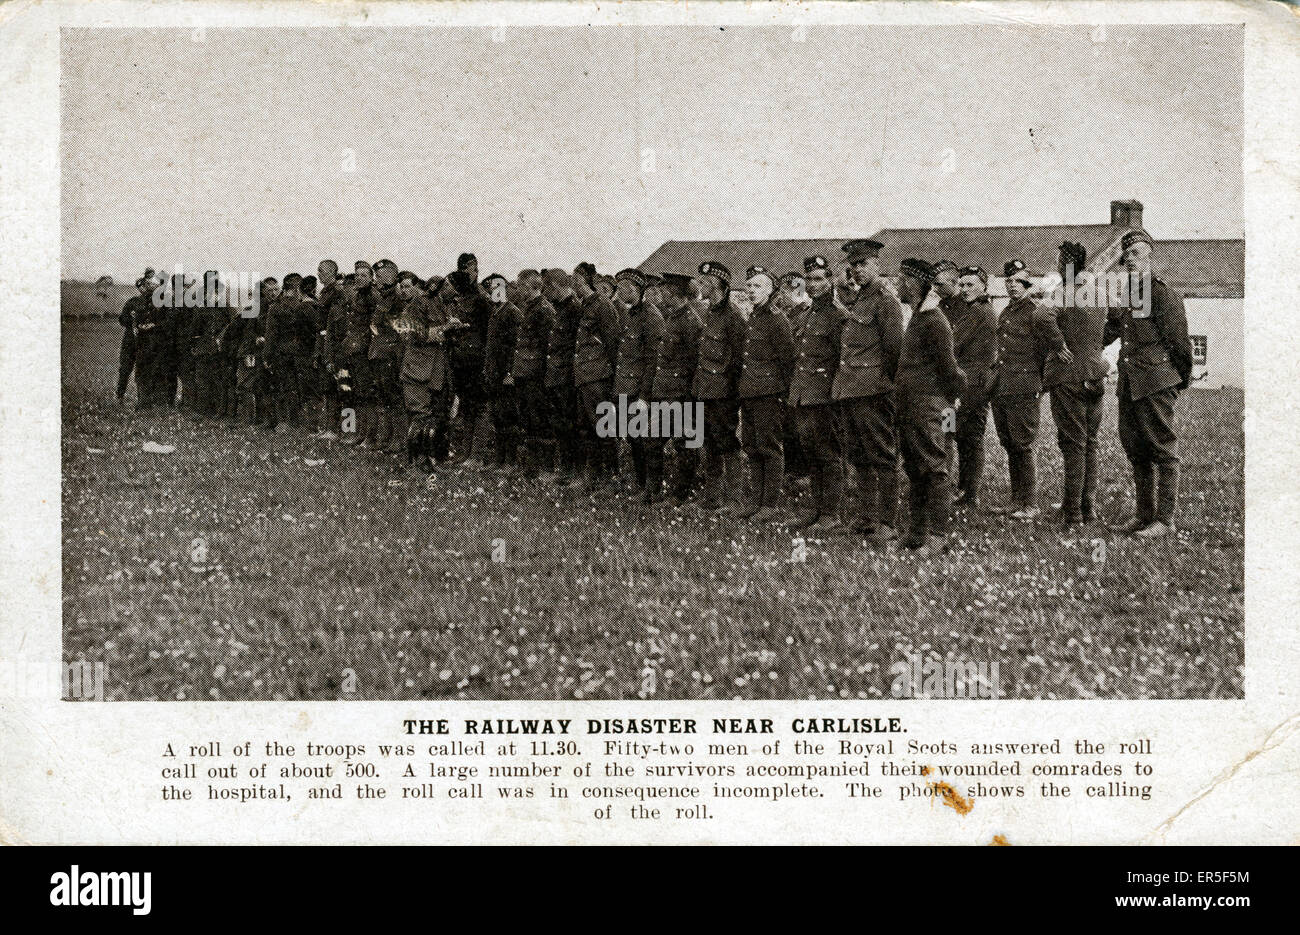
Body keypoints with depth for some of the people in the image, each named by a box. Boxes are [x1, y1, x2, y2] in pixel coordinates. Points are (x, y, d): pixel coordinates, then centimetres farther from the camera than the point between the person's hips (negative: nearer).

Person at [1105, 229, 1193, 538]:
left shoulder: (1162, 293, -8)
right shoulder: (1123, 296, 14)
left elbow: (1179, 341, -6)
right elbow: (1108, 331, 24)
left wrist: (1183, 381, 0)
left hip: (1156, 383, -8)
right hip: (1128, 384, 8)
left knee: (1163, 451, -4)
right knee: (1135, 450, 11)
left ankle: (1165, 520, -2)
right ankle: (1143, 514, 20)